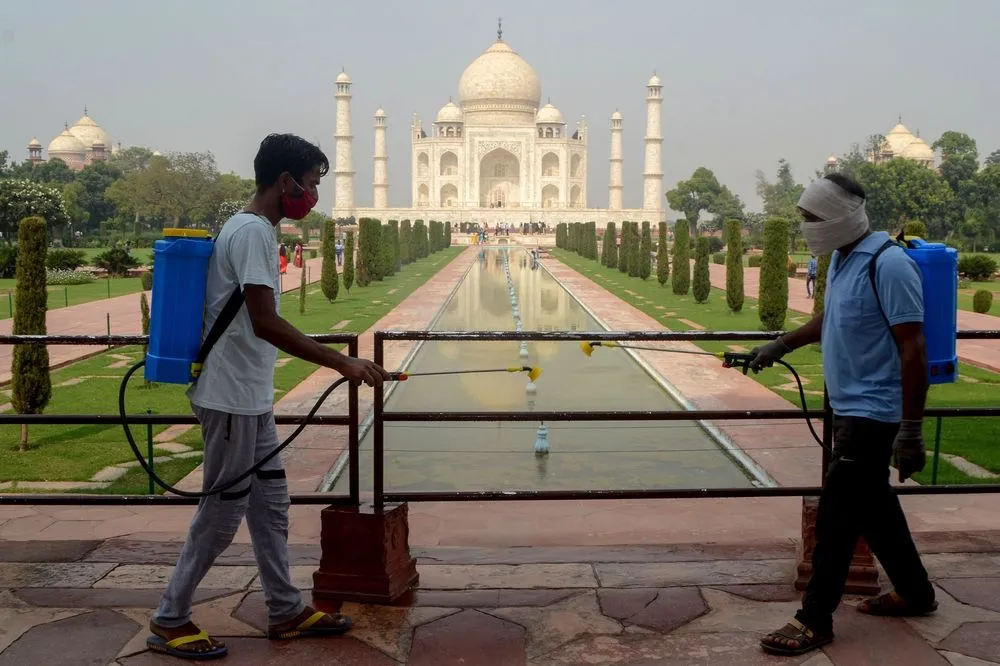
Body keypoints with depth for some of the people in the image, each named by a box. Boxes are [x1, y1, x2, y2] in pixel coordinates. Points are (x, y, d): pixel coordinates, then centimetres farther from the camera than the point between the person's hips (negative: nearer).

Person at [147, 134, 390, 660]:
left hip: (250, 398, 10)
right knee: (223, 511, 1)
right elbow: (265, 323, -27)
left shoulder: (251, 229, 12)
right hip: (232, 398, -10)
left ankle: (286, 611, 25)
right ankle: (169, 621, 15)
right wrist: (342, 363, -28)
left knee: (270, 505, 15)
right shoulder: (252, 232, -18)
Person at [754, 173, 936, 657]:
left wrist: (911, 430, -22)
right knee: (873, 504, 18)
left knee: (837, 512, -6)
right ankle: (914, 592, 35)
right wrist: (781, 345, 30)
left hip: (873, 412, -9)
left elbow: (913, 350, -21)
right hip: (850, 406, 9)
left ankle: (816, 619, 5)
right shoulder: (841, 258, 8)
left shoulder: (888, 264, -20)